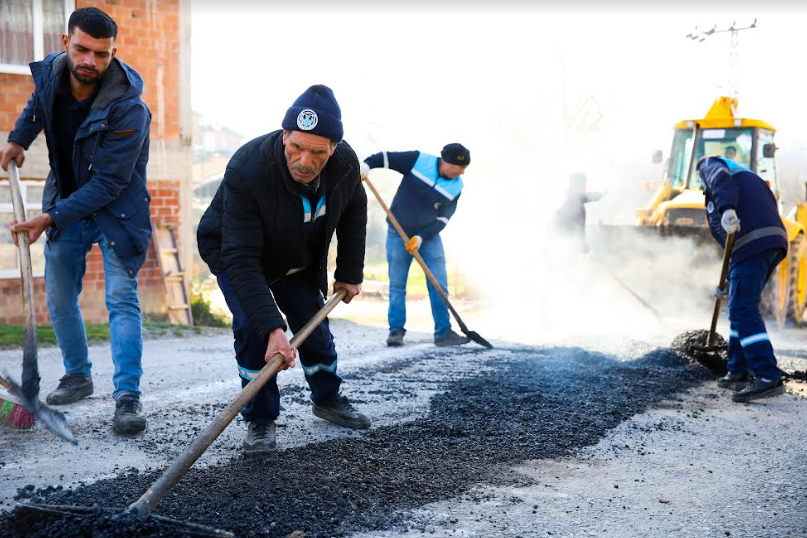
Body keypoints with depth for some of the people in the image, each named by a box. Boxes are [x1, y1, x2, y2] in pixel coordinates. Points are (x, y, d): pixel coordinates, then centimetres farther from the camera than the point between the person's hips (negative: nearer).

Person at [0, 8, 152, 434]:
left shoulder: (128, 108, -29)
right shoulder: (49, 72, -11)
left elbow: (108, 183, -28)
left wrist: (51, 218, -30)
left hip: (116, 209, -6)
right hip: (66, 201, 6)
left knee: (121, 298, -14)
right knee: (58, 297, 12)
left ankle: (127, 397, -13)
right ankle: (78, 376, 30)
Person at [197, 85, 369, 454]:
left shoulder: (346, 164, -25)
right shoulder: (246, 170, -42)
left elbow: (354, 215, 0)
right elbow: (241, 259, -43)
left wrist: (349, 274, 2)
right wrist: (271, 327, -49)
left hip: (300, 260, 4)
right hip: (235, 253, -4)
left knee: (314, 324, 8)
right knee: (252, 327, -21)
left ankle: (327, 399, 34)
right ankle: (260, 420, -5)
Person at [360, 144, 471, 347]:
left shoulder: (456, 187, -9)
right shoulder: (418, 160, -16)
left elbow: (442, 219, -9)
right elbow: (386, 157, -10)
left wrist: (421, 237, -19)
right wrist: (367, 164, -28)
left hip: (429, 236, 2)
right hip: (399, 233, -2)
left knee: (439, 285, -2)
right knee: (397, 284, 0)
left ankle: (443, 332, 4)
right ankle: (396, 331, 8)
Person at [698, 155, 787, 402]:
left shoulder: (710, 164, 16)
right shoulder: (749, 176, 37)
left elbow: (722, 180, -11)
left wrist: (727, 208, -32)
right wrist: (730, 281, 35)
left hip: (752, 243, -9)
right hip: (776, 242, 9)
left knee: (743, 312, -13)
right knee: (740, 310, 17)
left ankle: (769, 378, -20)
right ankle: (739, 373, 20)